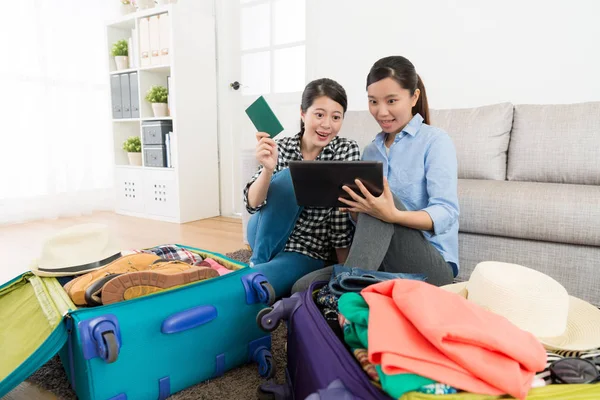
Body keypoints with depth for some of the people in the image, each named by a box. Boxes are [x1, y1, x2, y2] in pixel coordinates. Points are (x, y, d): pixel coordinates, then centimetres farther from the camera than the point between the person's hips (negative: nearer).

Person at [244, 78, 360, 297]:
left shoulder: (347, 150, -9)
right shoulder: (281, 147, -6)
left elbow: (343, 220, -10)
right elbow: (253, 203, -15)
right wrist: (268, 169, -33)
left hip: (308, 252, -3)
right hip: (264, 237, 4)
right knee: (288, 179, -25)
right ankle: (257, 262, -12)